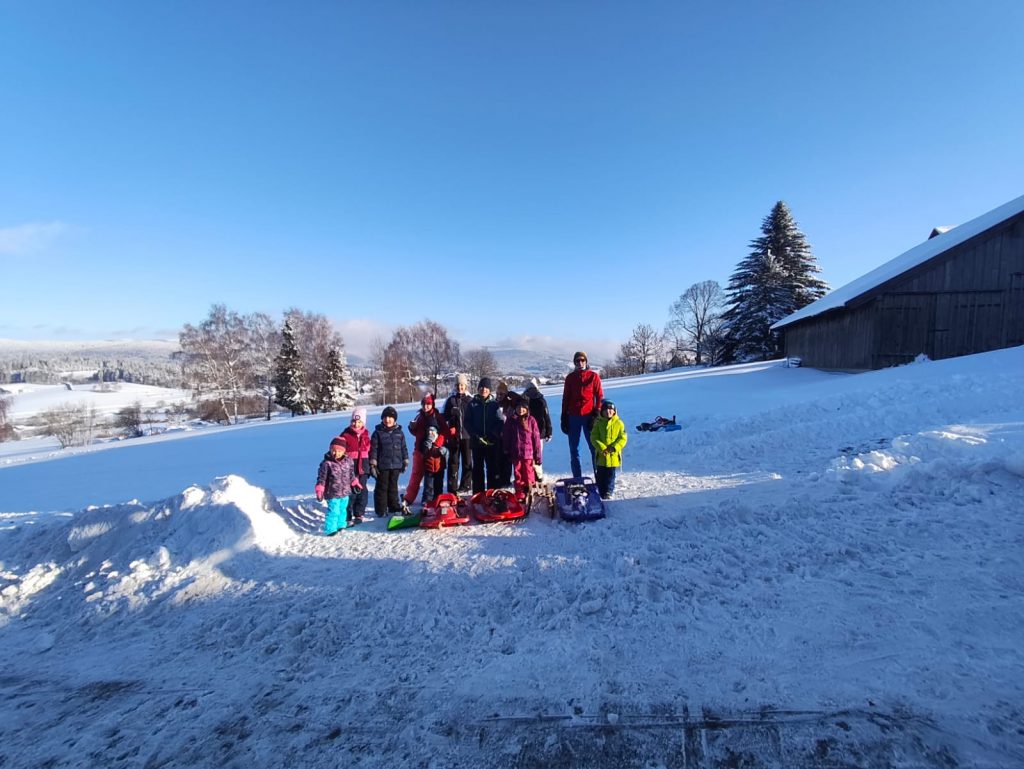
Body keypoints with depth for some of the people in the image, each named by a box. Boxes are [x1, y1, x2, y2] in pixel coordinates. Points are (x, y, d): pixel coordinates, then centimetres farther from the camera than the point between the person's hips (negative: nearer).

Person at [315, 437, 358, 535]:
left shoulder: (347, 462, 0)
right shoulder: (327, 463, -15)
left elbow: (351, 475, 15)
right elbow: (321, 478, -12)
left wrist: (355, 483, 16)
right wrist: (319, 491, -14)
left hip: (345, 493, 5)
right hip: (332, 494, -5)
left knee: (343, 510, 19)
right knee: (333, 511, -5)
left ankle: (341, 525, 37)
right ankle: (330, 529, 8)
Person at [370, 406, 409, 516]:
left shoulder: (399, 432, 6)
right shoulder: (378, 433, -3)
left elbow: (404, 448, 12)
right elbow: (373, 449, -5)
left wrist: (405, 462, 11)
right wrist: (373, 464, -9)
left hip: (396, 465, 3)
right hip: (382, 465, -3)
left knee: (393, 487, 14)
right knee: (382, 487, 4)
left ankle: (394, 506, 25)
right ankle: (381, 510, 12)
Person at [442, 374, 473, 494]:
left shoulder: (471, 400, 4)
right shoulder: (450, 400, 6)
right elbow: (445, 417, 7)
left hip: (467, 435, 0)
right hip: (453, 435, 0)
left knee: (467, 461, 5)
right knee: (453, 461, 3)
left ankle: (465, 485, 15)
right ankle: (452, 487, 9)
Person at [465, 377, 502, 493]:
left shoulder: (494, 404, 2)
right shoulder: (472, 404, 4)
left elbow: (500, 422, -2)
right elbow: (467, 422, 2)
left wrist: (493, 435, -15)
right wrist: (475, 435, -10)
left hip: (492, 442, 0)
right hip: (476, 441, 1)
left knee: (492, 467, 4)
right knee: (478, 467, 7)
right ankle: (478, 492, 14)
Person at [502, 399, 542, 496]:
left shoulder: (531, 420, -3)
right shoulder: (510, 420, 3)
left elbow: (536, 438, -2)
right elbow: (506, 437, 7)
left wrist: (537, 455, -4)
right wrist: (507, 452, 5)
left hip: (528, 453, -2)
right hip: (515, 454, 2)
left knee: (528, 475, 3)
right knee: (518, 475, 9)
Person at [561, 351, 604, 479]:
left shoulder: (593, 376, 4)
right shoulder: (570, 378, 11)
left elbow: (599, 396, 2)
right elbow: (565, 398, 13)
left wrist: (597, 414, -6)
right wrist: (564, 417, 7)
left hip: (589, 415, -3)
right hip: (573, 416, 3)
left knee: (594, 447, -3)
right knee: (573, 449, 5)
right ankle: (577, 478, 12)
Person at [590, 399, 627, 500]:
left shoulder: (619, 423, -1)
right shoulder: (598, 423, -1)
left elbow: (623, 438, -3)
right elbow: (594, 438, -5)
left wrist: (614, 447, -16)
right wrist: (602, 448, -18)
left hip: (613, 455, -1)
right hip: (601, 455, 1)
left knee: (610, 475, 5)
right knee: (600, 475, 7)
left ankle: (608, 492, 15)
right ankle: (601, 493, 19)